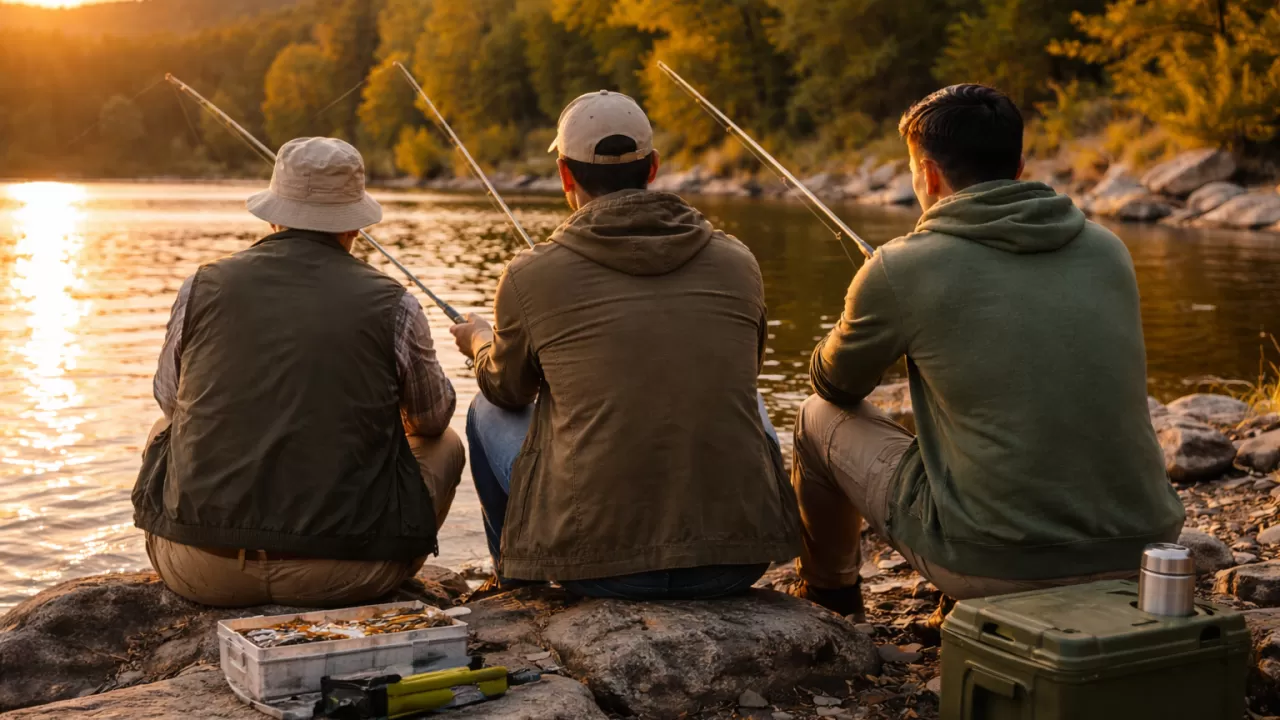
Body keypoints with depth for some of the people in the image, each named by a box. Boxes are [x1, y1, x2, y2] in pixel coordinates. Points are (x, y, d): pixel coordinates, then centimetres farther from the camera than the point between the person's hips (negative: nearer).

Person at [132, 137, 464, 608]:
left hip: (202, 572, 2)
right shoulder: (392, 307, -4)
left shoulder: (203, 287, 1)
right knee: (445, 444, 23)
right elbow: (433, 416, 14)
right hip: (342, 575, -2)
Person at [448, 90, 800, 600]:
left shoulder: (531, 276, -4)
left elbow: (507, 390, 17)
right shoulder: (738, 263, 3)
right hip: (737, 563, 3)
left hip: (598, 566, -2)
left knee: (489, 411, 25)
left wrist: (479, 342, 41)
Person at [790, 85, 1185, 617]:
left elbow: (835, 386, 12)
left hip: (995, 565, -5)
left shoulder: (901, 268, -7)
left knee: (821, 418, 18)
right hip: (1141, 560, 5)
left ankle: (826, 593, 42)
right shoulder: (1109, 250, 6)